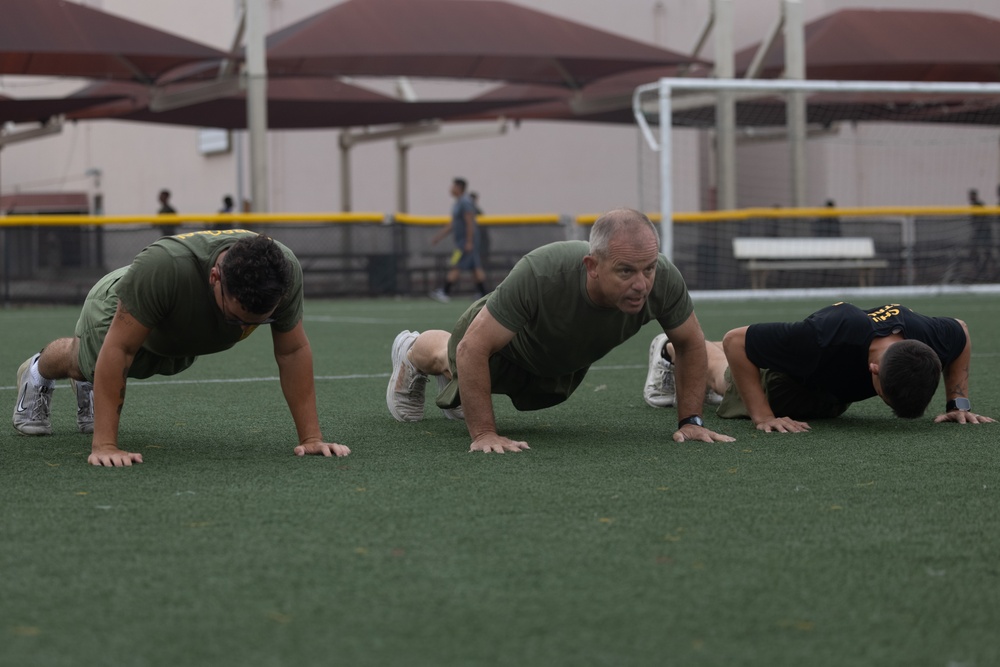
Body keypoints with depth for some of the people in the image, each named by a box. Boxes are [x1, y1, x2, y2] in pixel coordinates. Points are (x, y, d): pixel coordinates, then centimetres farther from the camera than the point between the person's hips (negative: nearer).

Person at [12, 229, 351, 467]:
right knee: (82, 359, 29)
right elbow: (118, 350, -45)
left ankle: (88, 386, 65)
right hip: (119, 315, -3)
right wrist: (104, 444, -45)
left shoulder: (284, 272, -40)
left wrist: (311, 437, -26)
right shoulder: (163, 266, -52)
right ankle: (37, 374, 61)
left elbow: (293, 351, -26)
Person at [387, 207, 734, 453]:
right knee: (452, 359, 31)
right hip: (500, 338, -4)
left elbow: (691, 344, -20)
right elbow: (473, 349, -42)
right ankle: (411, 353, 63)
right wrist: (483, 434, -43)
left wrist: (691, 421, -22)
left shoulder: (664, 280, -41)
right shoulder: (539, 275, -51)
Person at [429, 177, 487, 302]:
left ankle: (445, 292, -12)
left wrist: (469, 242, -22)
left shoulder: (465, 202, -14)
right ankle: (484, 294, 7)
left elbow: (470, 223, -19)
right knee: (476, 268, 7)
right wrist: (438, 236, 23)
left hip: (467, 240, -10)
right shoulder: (457, 203, 18)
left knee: (454, 266, -11)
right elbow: (452, 224, 24)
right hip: (461, 241, 10)